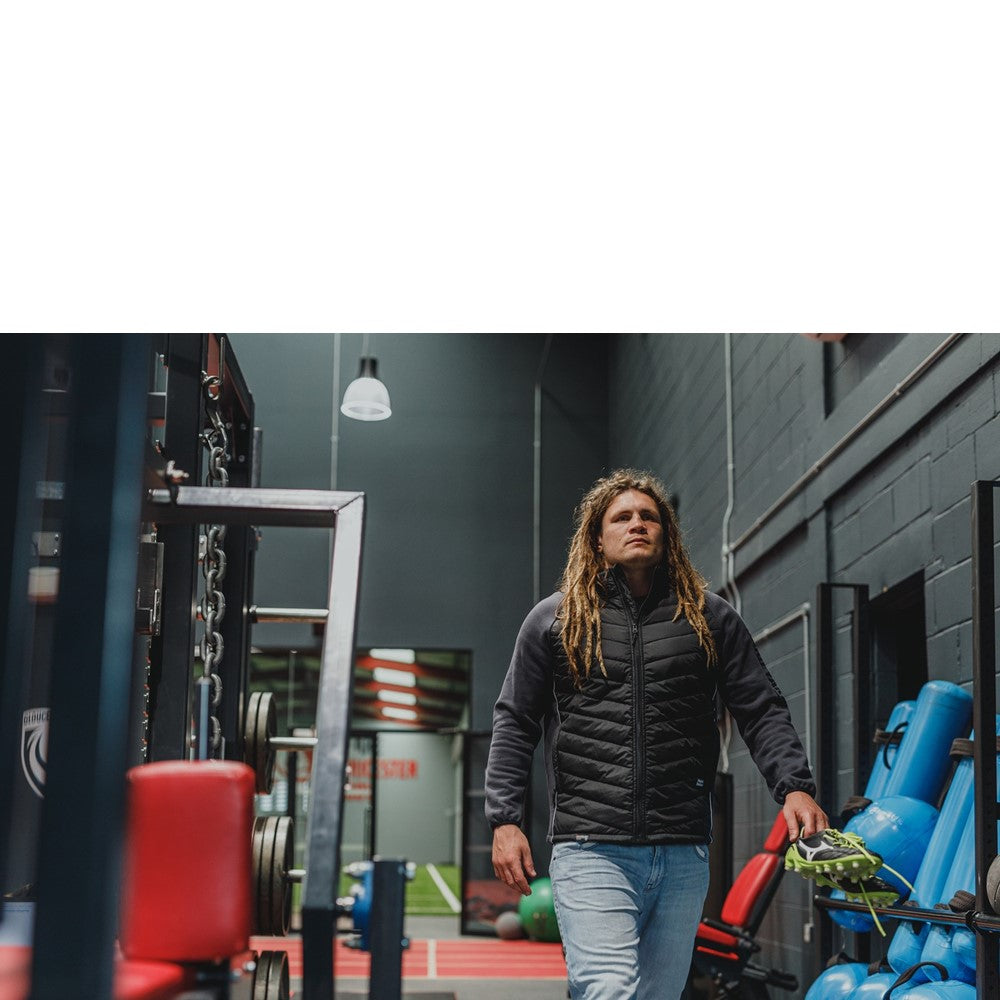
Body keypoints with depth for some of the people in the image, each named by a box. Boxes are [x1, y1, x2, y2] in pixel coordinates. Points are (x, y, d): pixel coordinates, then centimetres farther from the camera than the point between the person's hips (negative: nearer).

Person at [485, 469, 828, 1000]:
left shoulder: (710, 618, 12)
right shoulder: (554, 619, 9)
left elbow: (762, 712, 9)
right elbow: (514, 724, 10)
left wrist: (795, 786, -8)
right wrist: (504, 821, 1)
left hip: (683, 855, 3)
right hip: (590, 850, -2)